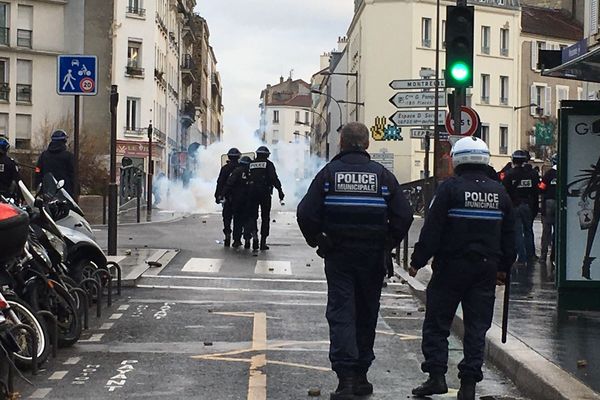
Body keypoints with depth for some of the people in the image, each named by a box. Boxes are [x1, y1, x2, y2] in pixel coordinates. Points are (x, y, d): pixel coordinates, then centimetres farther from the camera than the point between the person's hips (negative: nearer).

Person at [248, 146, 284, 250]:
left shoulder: (251, 164, 9)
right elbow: (274, 179, -12)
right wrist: (280, 190, -11)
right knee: (265, 218, 3)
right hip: (265, 193, -3)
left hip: (252, 193, 3)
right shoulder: (268, 164, -2)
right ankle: (263, 241, -1)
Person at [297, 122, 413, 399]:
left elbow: (306, 213, -9)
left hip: (338, 255, -1)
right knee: (366, 314, 13)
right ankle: (361, 376, 22)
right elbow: (403, 215, -4)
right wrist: (387, 244, 8)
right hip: (373, 256, 1)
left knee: (341, 314, 0)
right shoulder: (382, 174, -1)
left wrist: (318, 242, 5)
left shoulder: (329, 173, -3)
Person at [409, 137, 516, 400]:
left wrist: (417, 261, -4)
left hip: (451, 267, -4)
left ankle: (436, 376, -1)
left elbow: (432, 230, -11)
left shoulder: (450, 188, -9)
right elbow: (509, 235, 14)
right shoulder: (499, 192, 7)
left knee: (436, 324, 5)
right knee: (477, 328, 7)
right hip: (486, 269, 4)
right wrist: (503, 267, 23)